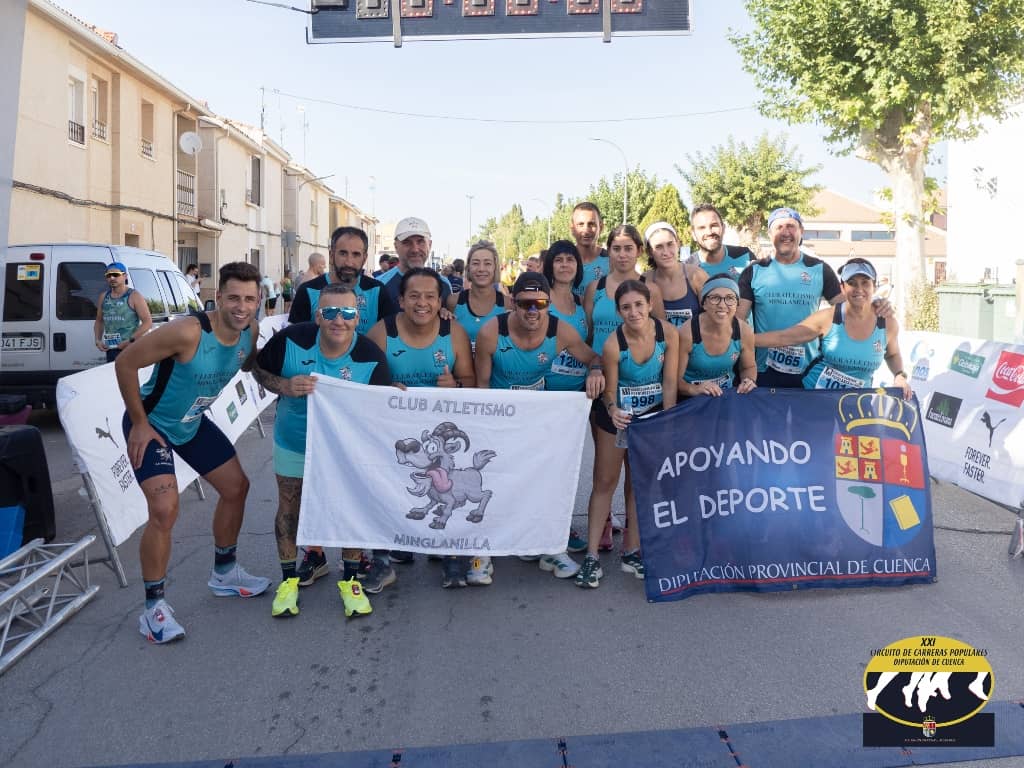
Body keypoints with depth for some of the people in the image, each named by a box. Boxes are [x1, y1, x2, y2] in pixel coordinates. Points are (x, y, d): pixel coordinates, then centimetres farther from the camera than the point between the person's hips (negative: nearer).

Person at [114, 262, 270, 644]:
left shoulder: (250, 331, -12)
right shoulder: (188, 332, -33)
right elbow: (125, 364, -25)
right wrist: (140, 423, -20)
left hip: (194, 423, 8)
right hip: (152, 424, -8)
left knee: (236, 486, 13)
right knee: (165, 510, -20)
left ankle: (224, 573, 34)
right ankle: (154, 607, 0)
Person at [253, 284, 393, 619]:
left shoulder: (371, 356, -23)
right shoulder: (291, 340, -23)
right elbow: (259, 369, -7)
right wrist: (285, 387, -26)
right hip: (294, 440, 1)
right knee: (289, 507, 12)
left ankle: (350, 580, 23)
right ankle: (288, 579, 30)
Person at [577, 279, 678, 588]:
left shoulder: (668, 334, -18)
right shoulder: (613, 344, -24)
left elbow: (669, 383, -12)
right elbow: (610, 390, -13)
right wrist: (613, 410, -34)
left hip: (653, 415, 3)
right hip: (617, 415, -2)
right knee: (605, 482, 0)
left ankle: (631, 552, 20)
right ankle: (592, 556, 4)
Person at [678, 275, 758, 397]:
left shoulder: (745, 331, -9)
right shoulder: (686, 333, -19)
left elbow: (749, 367, 10)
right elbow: (675, 379, -14)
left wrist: (749, 380, -11)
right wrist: (694, 389, -32)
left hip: (727, 396, 3)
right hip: (692, 401, -3)